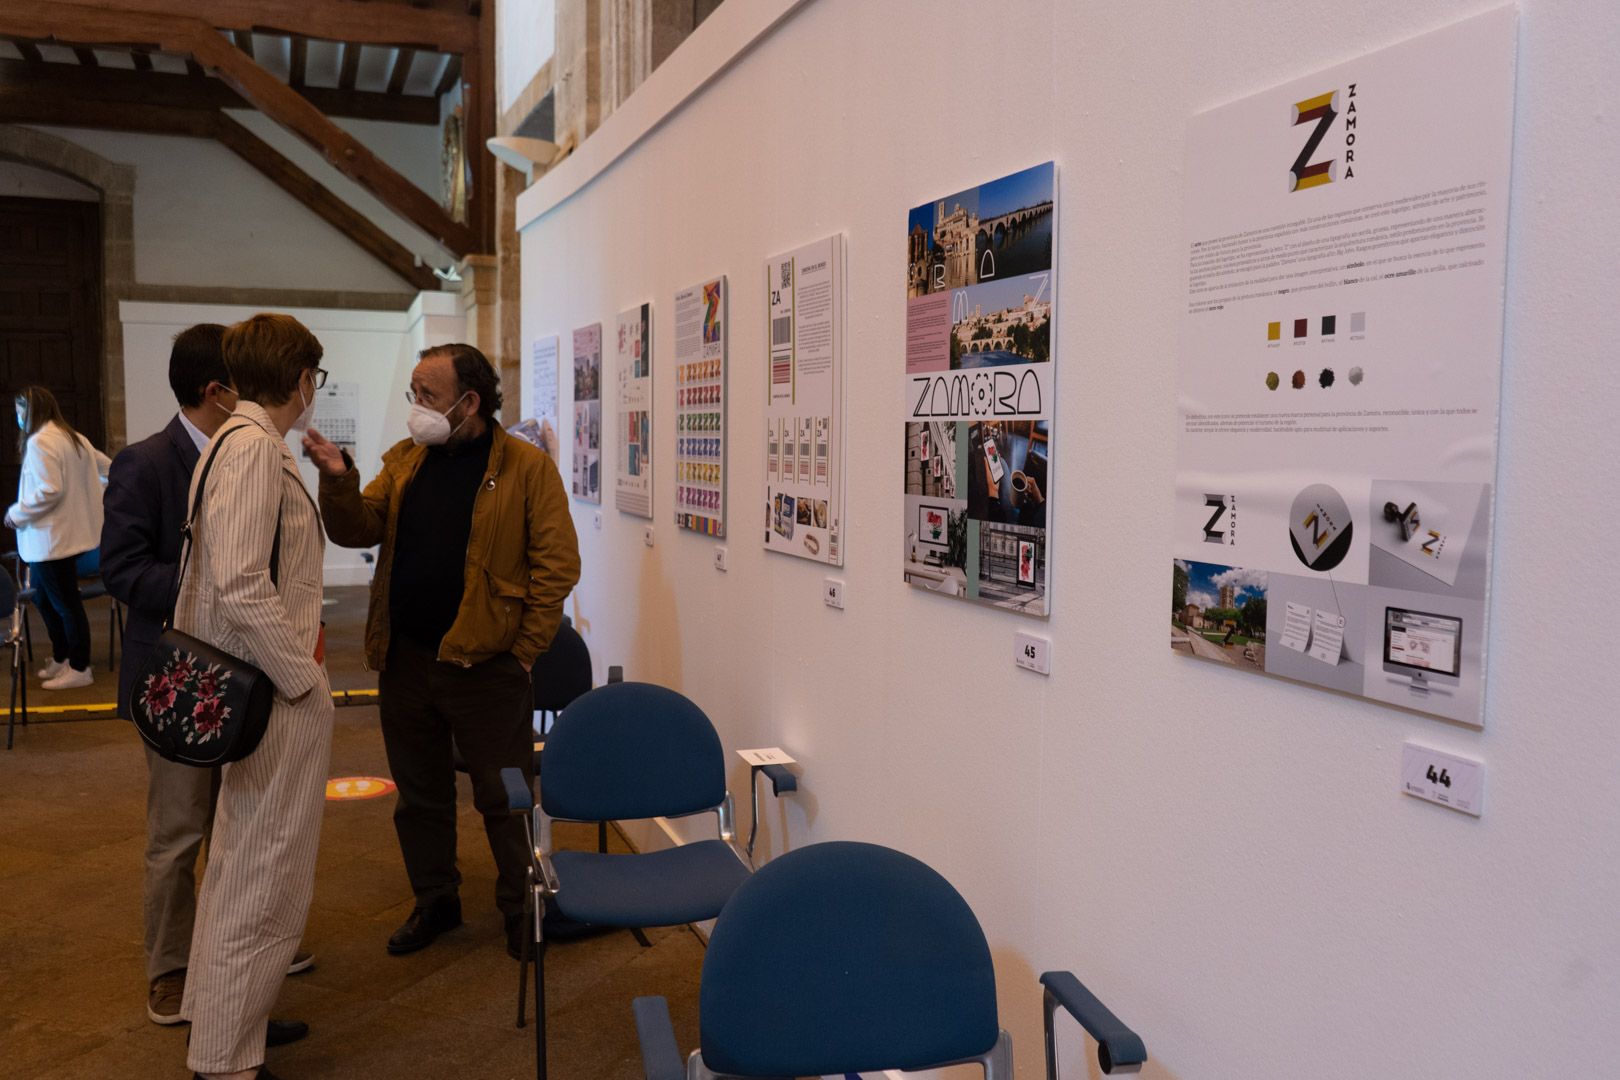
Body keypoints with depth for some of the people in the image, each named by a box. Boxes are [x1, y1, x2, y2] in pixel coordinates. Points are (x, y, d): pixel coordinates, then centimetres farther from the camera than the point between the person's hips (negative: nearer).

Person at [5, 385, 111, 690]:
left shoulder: (39, 441, -16)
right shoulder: (73, 437, 11)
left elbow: (49, 490, -24)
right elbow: (108, 468, 19)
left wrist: (17, 513, -11)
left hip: (51, 539, -9)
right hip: (65, 535, 9)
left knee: (65, 603, 0)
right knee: (48, 599, 20)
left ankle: (80, 669, 10)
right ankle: (61, 660, 28)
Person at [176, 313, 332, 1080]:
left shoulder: (237, 440, 10)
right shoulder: (254, 446, -19)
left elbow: (241, 571, 11)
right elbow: (242, 587, -25)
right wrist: (304, 678, -18)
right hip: (278, 697, -10)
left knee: (238, 861, 22)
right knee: (265, 881, 1)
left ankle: (224, 1015, 39)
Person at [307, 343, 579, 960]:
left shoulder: (527, 468, -8)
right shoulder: (404, 462, 9)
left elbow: (557, 564, -10)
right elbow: (359, 531, 4)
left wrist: (522, 652, -12)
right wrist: (339, 480, -15)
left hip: (485, 663, -5)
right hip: (404, 658, 5)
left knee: (504, 798, 5)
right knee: (419, 795, 17)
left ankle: (522, 909, 23)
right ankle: (435, 902, 34)